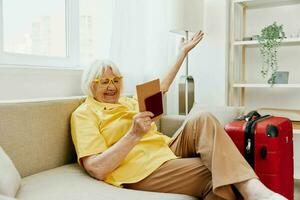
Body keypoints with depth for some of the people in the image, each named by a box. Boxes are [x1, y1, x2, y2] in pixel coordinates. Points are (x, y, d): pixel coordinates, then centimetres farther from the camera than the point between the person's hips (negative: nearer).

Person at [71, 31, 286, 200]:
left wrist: (183, 52, 33)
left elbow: (161, 88, 32)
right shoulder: (84, 114, 1)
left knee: (202, 120, -21)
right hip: (144, 169, -7)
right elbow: (97, 169, -12)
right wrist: (134, 134, -24)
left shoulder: (128, 102, 25)